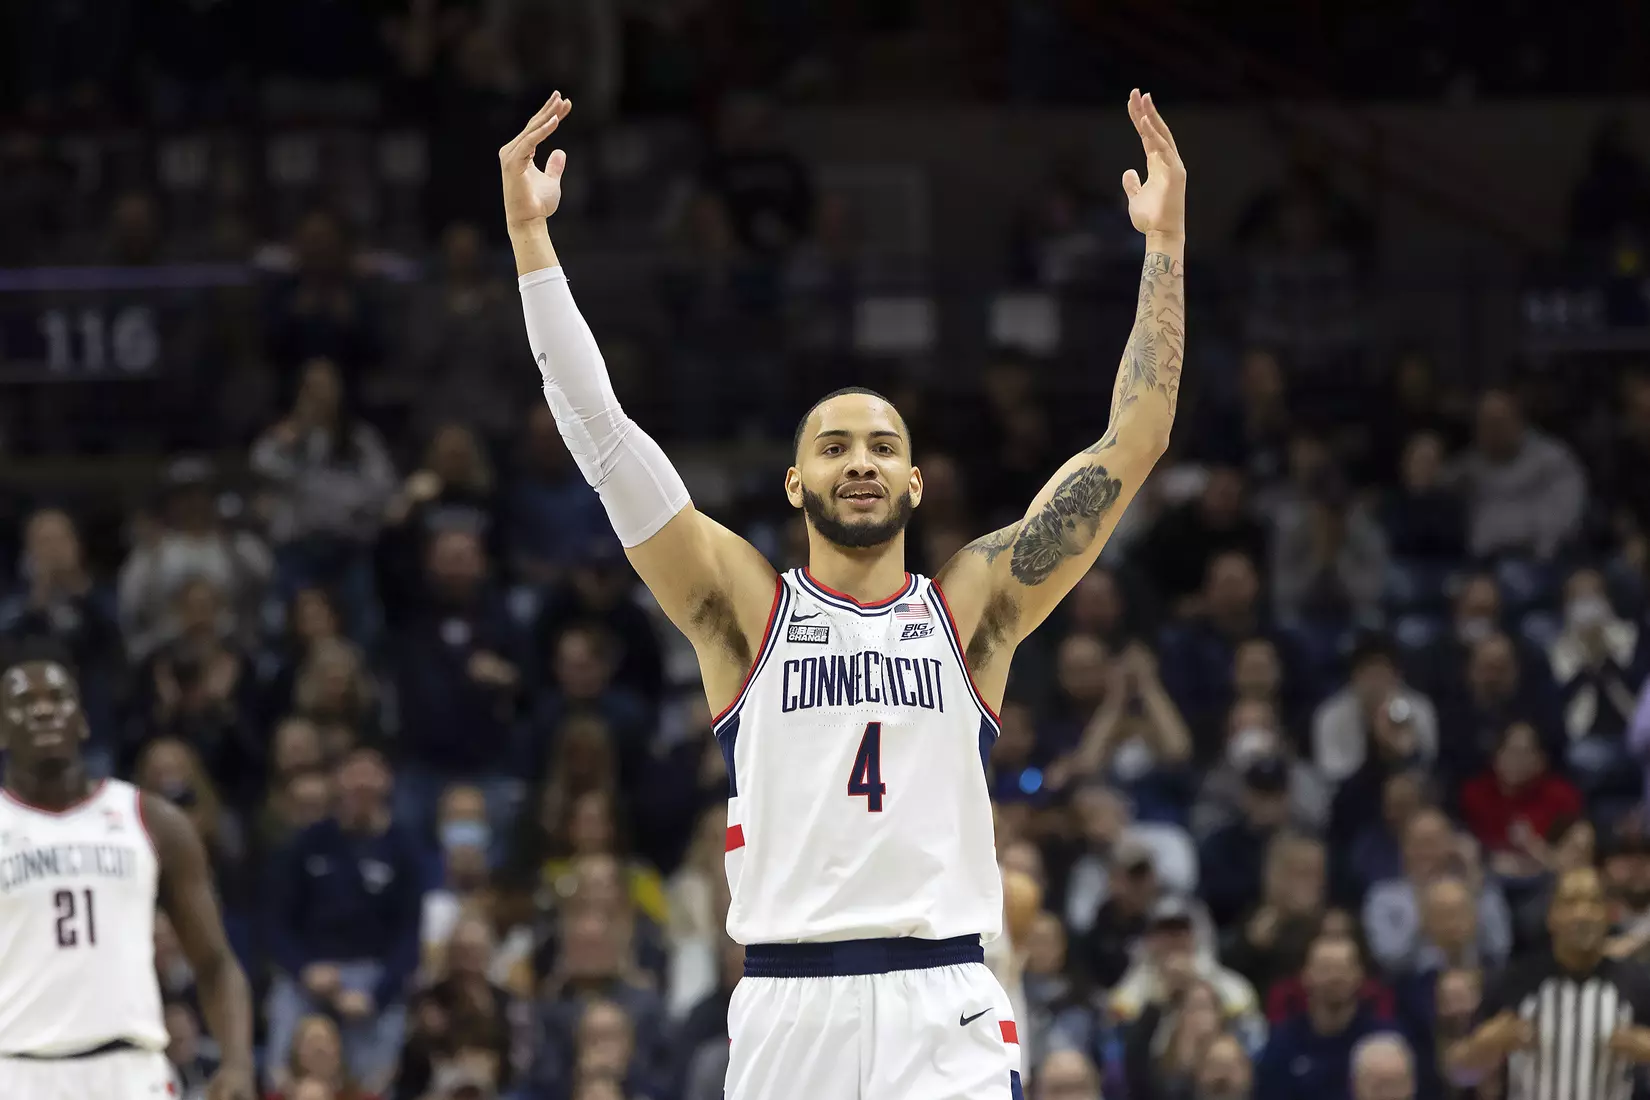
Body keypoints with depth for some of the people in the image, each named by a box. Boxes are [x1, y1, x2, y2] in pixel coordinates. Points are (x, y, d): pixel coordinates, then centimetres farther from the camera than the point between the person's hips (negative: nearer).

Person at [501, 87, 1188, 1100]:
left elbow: (1130, 447, 7)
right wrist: (530, 236, -3)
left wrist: (1165, 247, 1)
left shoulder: (971, 607, 10)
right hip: (789, 1006, 0)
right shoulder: (744, 607, 8)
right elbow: (601, 432, 2)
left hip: (946, 1016, 0)